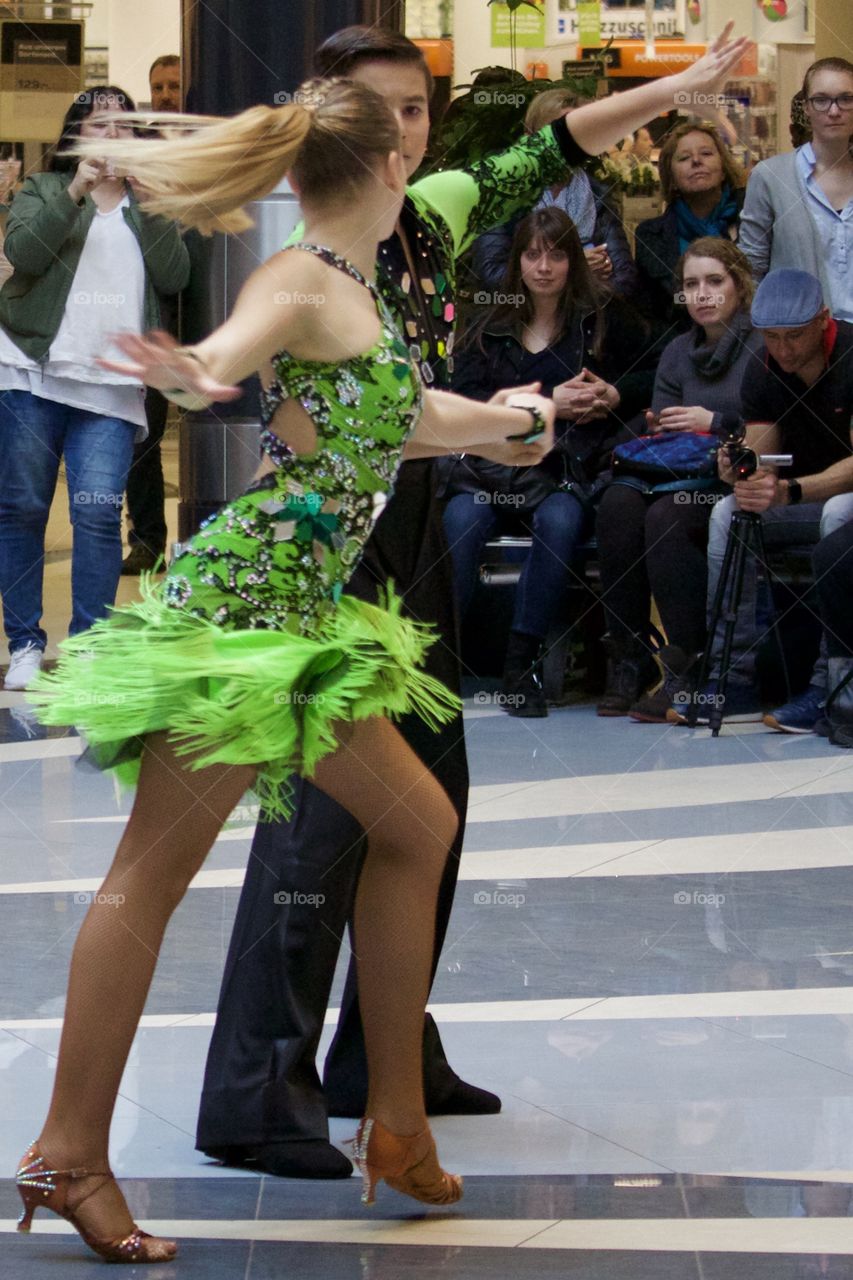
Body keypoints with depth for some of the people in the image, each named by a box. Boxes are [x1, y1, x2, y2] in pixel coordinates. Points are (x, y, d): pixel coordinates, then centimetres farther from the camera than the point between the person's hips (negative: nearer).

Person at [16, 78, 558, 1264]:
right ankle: (71, 1153, -3)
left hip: (304, 618, 10)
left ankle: (397, 1118, 18)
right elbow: (217, 361, -28)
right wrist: (195, 376, -52)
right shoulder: (300, 282, -9)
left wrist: (511, 418, 49)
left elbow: (408, 419, 32)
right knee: (157, 866, -7)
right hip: (236, 597, -10)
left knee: (416, 823, 12)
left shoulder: (360, 294, 17)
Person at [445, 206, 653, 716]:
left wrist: (616, 396, -5)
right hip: (497, 460, 2)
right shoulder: (492, 326, 17)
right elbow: (464, 402, 3)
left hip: (574, 464, -2)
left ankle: (523, 662, -29)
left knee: (560, 520, -36)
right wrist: (547, 402, -8)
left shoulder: (605, 318, 12)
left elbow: (656, 376, 16)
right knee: (461, 518, -31)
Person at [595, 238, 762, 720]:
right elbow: (661, 429, 18)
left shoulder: (764, 345, 0)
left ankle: (688, 667, -30)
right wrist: (655, 432, -4)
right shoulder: (678, 353, 19)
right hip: (684, 473, 6)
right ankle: (628, 659, -24)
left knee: (667, 514, -34)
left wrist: (714, 422, -12)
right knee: (619, 503, -25)